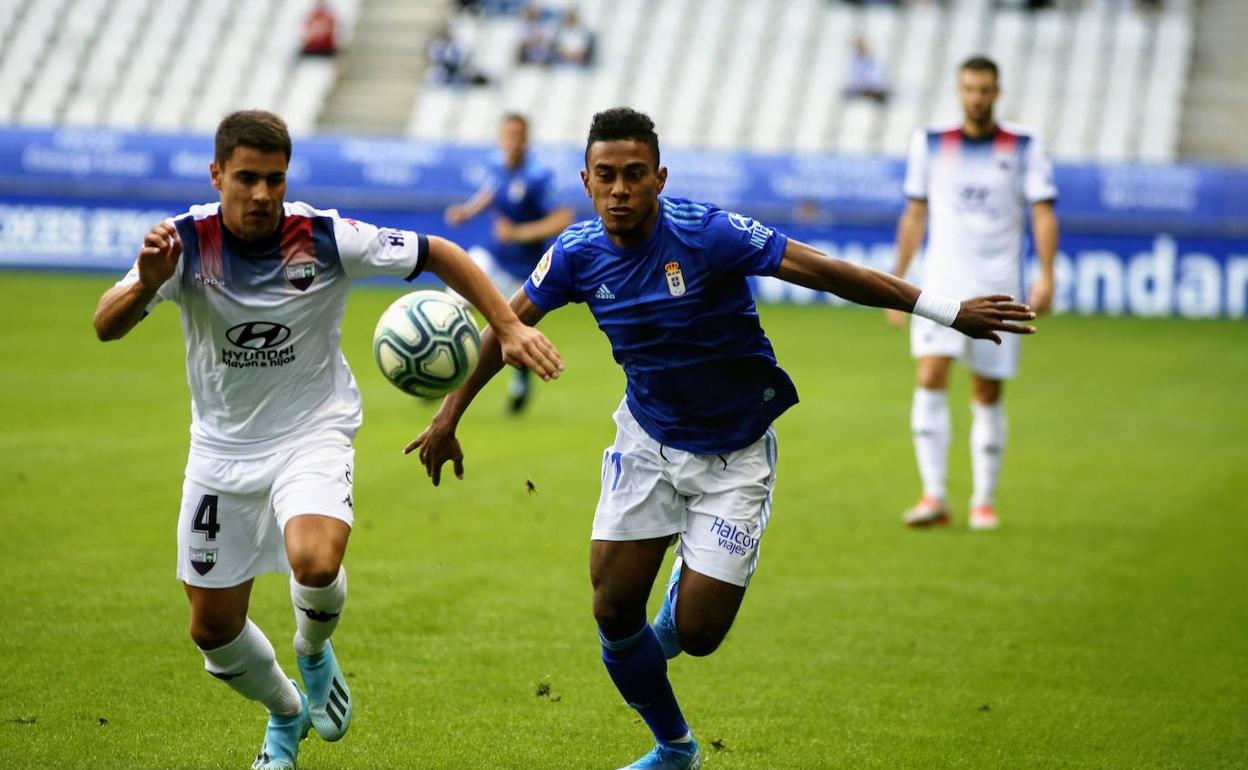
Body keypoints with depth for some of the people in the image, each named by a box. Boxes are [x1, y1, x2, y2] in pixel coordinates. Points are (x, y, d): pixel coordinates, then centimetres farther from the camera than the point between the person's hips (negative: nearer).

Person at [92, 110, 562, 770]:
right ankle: (286, 715, 41)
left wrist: (509, 327, -15)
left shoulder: (327, 239, -18)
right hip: (223, 446, 2)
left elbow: (439, 255, -7)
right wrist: (146, 284, -46)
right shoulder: (187, 242, -16)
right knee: (213, 629, 8)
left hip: (313, 432, -2)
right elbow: (105, 327, -25)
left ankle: (314, 652, 4)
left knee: (314, 561, -32)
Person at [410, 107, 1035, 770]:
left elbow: (826, 272, -23)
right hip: (647, 439, 4)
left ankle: (689, 584, 32)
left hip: (734, 453, -4)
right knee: (613, 612, -2)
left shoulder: (706, 234, -24)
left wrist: (948, 312, -22)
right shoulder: (578, 254, -11)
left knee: (696, 633, -8)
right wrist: (449, 417, 11)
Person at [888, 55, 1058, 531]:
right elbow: (914, 214, 14)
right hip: (941, 282, 1)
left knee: (988, 394, 3)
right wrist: (897, 281, 12)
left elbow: (1044, 212, -2)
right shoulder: (930, 144, 8)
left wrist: (1046, 276, -14)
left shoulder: (1024, 148, 3)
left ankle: (984, 502, 15)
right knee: (931, 378, -17)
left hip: (997, 289, 0)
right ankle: (934, 497, -18)